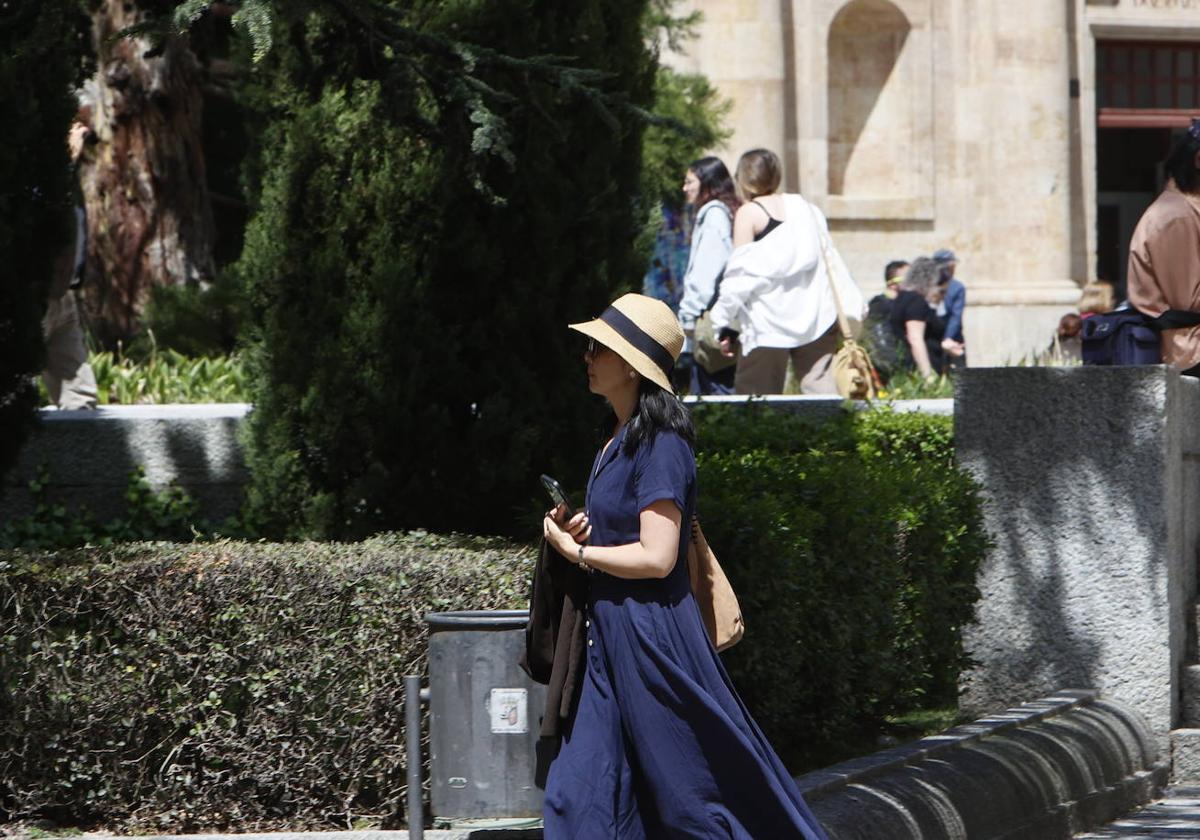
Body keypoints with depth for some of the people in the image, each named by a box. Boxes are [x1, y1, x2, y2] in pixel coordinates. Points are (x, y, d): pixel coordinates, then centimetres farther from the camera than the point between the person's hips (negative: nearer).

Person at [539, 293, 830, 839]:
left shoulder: (660, 446, -16)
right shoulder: (618, 438, 13)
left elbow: (657, 557, -21)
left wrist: (576, 552, -10)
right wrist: (574, 531, 4)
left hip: (650, 638, -9)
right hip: (608, 634, 9)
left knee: (687, 794, -1)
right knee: (577, 794, 5)